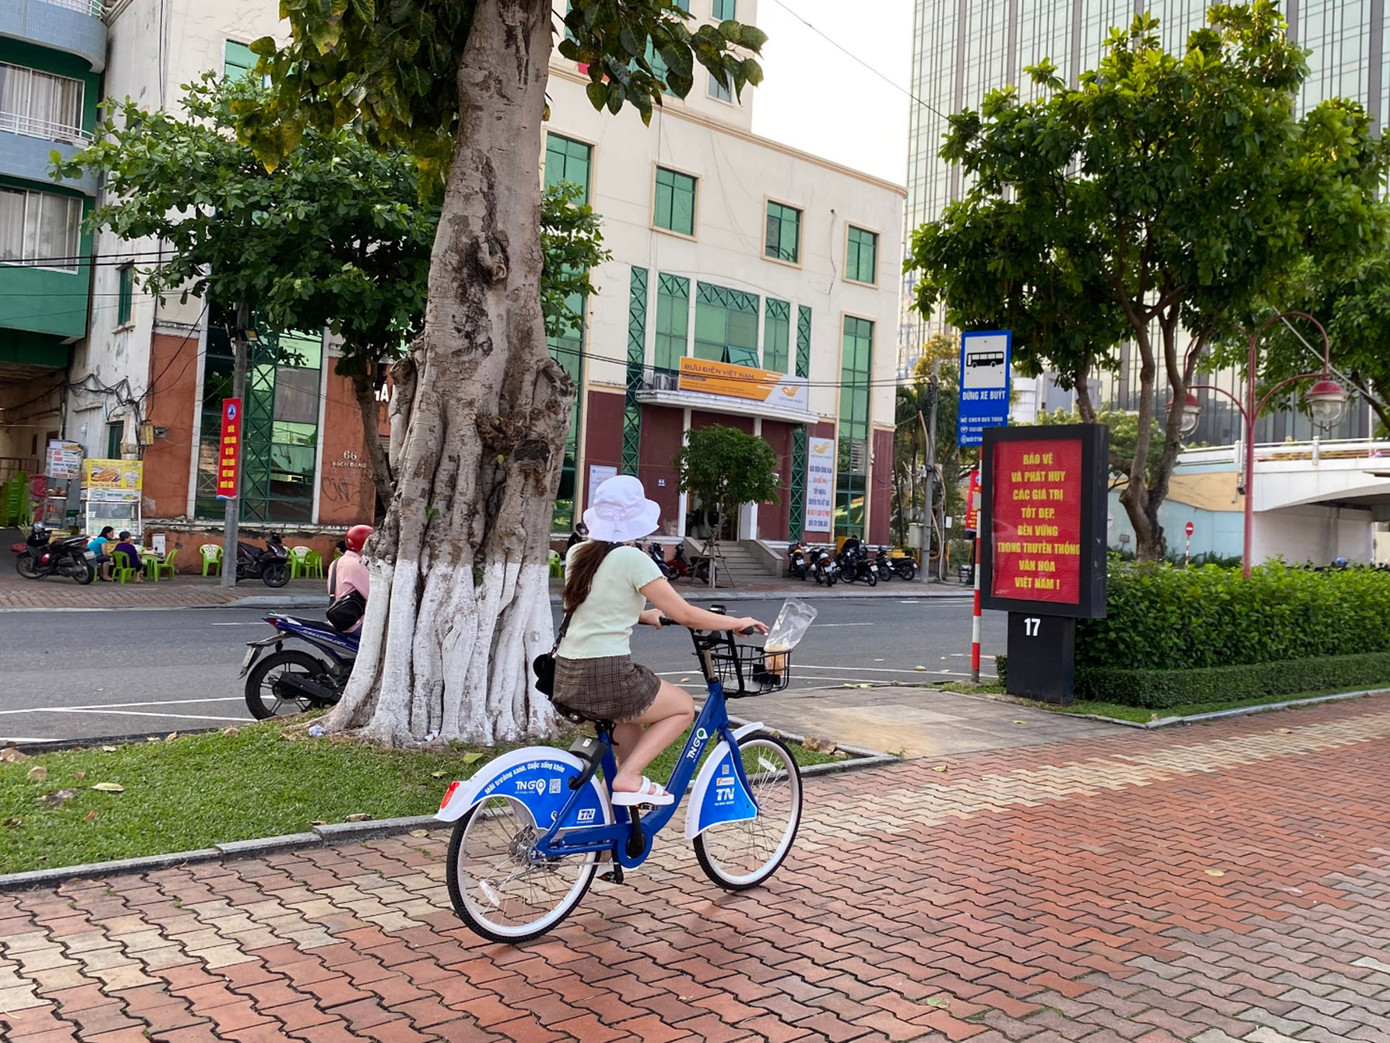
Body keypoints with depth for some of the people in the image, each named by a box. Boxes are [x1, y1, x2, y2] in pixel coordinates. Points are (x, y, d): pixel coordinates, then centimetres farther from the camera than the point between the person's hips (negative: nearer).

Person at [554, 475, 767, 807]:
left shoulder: (577, 554, 10)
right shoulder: (632, 558, -10)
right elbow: (686, 615, -8)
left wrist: (642, 615, 34)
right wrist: (738, 622, 5)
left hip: (567, 677, 8)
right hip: (606, 676, -7)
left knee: (632, 711, 35)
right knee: (683, 707, 16)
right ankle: (629, 776, 2)